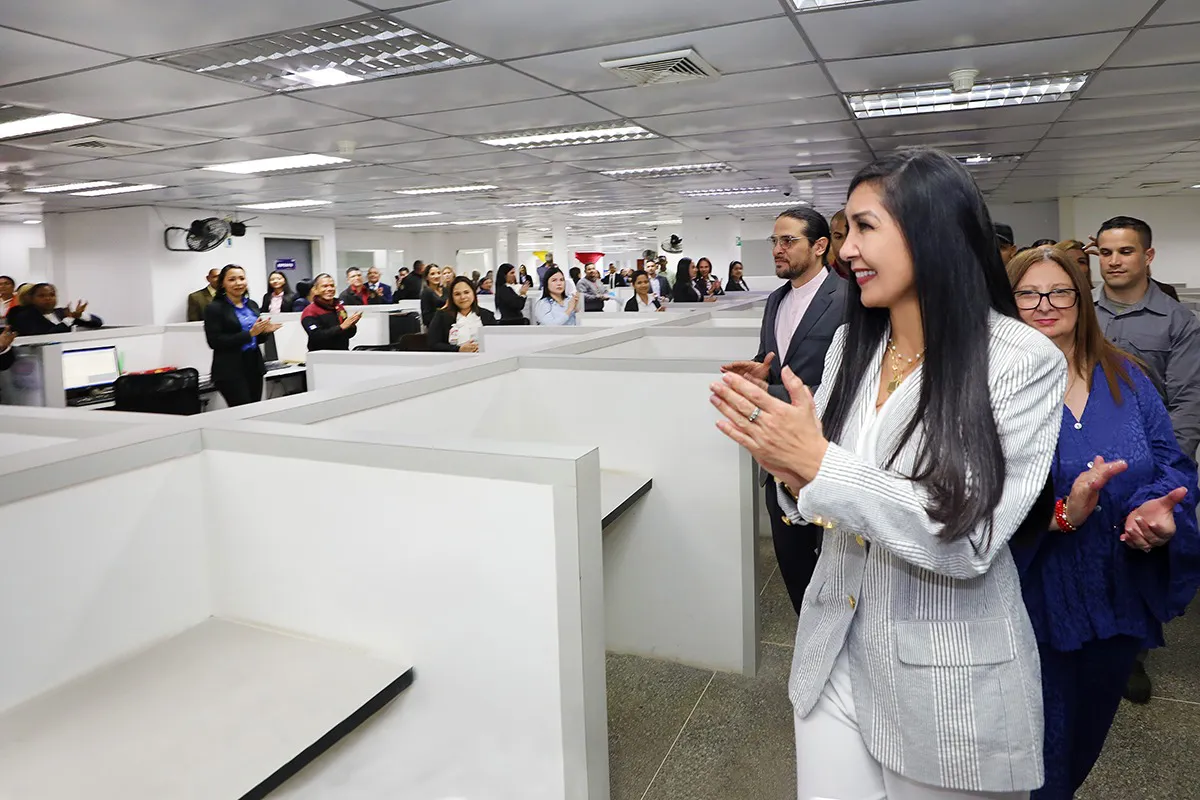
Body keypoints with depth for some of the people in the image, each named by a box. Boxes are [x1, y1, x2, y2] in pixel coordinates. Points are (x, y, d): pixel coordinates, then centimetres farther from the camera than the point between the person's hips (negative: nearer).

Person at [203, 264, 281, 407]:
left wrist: (265, 331, -5)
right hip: (230, 370, -6)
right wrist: (250, 333, -19)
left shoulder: (252, 305, 12)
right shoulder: (214, 308, -6)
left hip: (254, 366, 6)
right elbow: (215, 342, -14)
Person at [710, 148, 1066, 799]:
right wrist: (790, 469, -18)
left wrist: (819, 464, -26)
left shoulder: (1024, 362, -15)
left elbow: (968, 540, -21)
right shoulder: (852, 342, 0)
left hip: (947, 681, -4)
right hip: (835, 652, 4)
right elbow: (822, 496, 5)